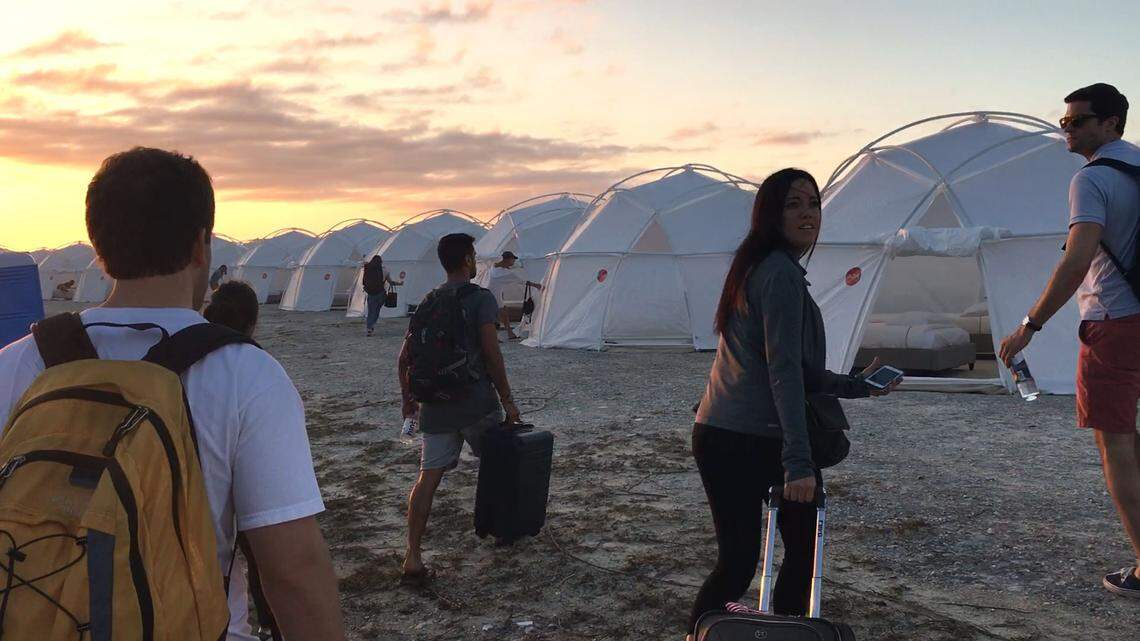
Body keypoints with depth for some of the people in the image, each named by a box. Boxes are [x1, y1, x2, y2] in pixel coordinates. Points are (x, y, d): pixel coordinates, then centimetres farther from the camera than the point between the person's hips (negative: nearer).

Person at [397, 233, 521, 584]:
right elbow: (491, 353, -14)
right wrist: (507, 400, -8)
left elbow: (404, 357, 11)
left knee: (428, 476, 2)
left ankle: (413, 556, -5)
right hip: (476, 402, -4)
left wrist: (408, 397, 23)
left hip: (435, 405, 4)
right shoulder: (481, 298, -6)